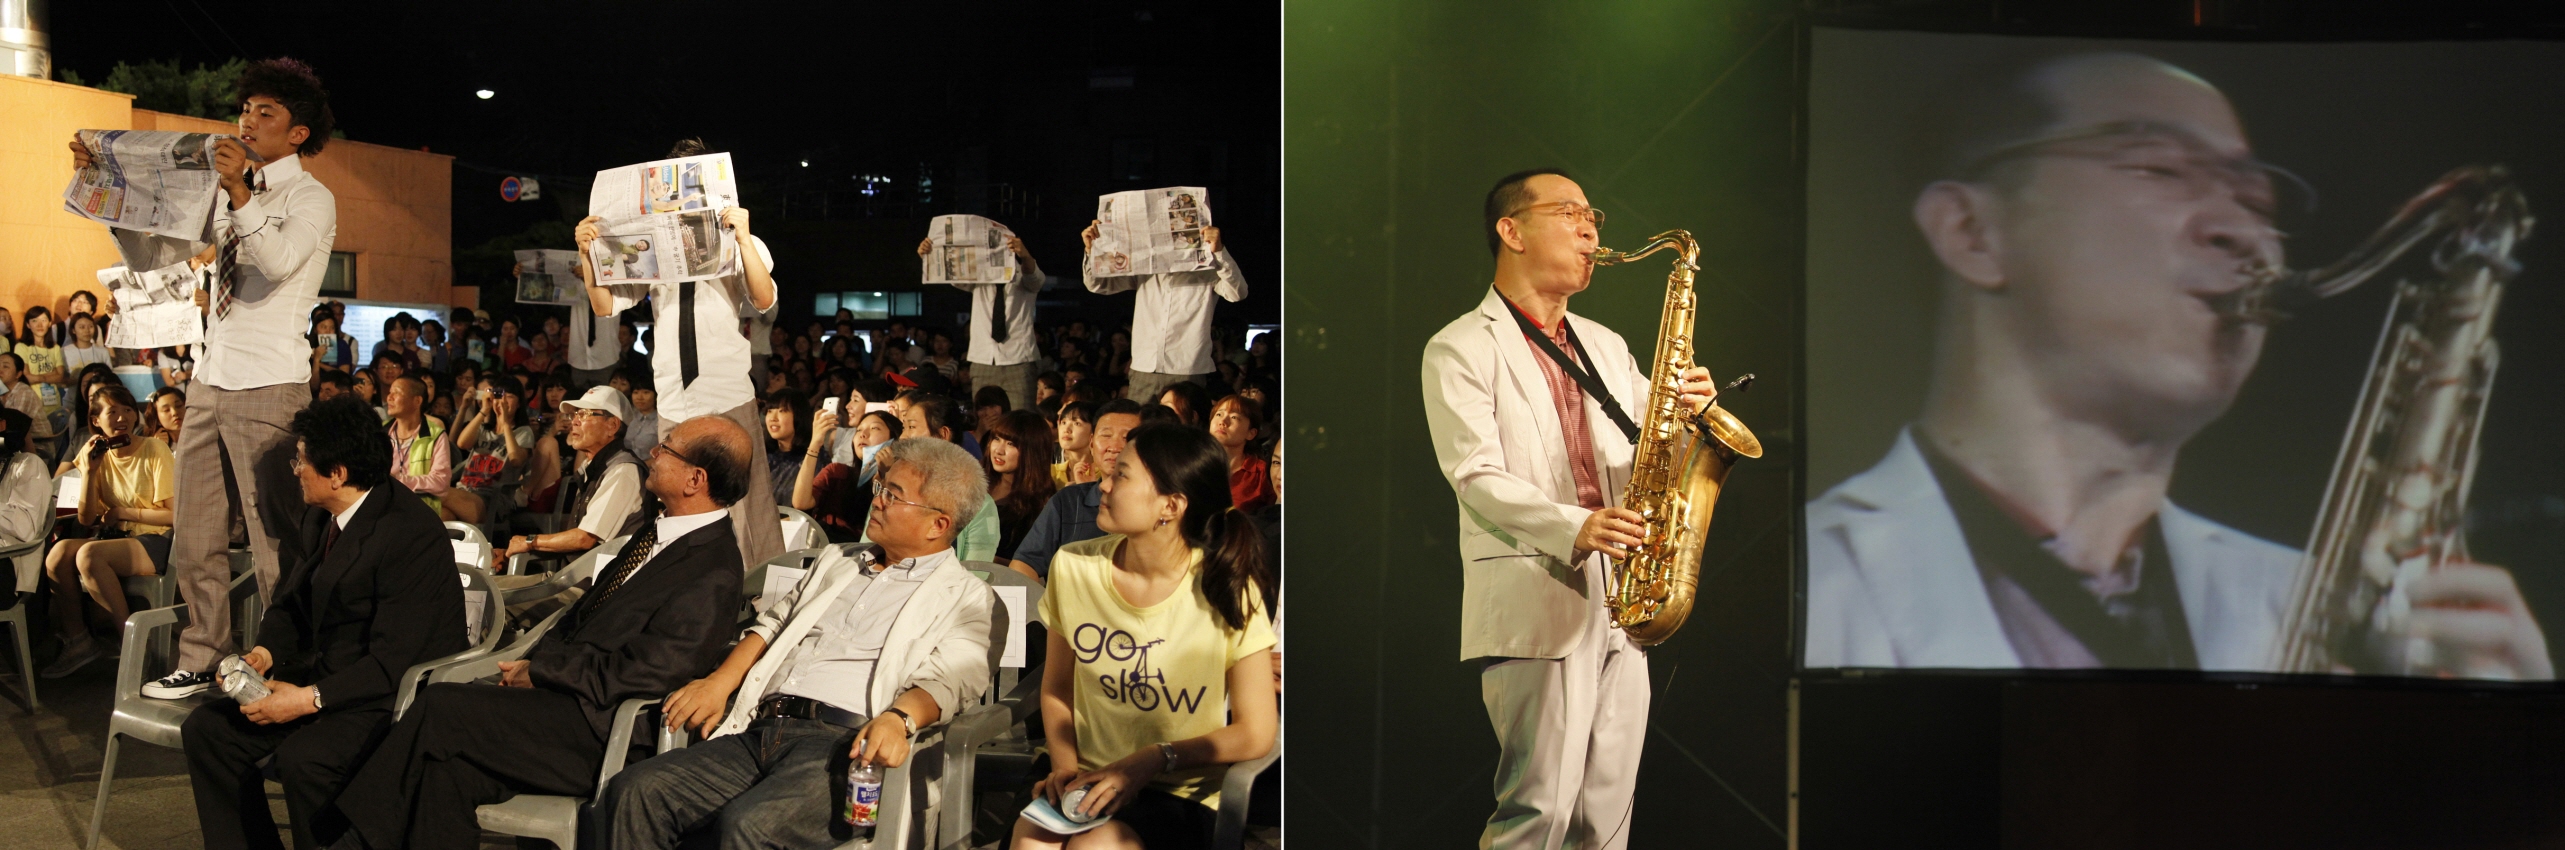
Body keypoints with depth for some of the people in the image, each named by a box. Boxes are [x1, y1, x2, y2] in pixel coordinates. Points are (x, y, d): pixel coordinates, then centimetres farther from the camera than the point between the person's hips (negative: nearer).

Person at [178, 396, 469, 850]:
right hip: (329, 671, 9)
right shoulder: (320, 516, 6)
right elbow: (290, 600, 18)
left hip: (400, 692, -9)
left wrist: (309, 698, -24)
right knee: (206, 729, 0)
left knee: (303, 758, -31)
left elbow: (393, 663, -24)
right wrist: (265, 653, -2)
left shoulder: (411, 535, -23)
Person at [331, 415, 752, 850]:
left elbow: (655, 668, -21)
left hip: (598, 729, -8)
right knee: (445, 763, -15)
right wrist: (532, 663, 1)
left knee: (440, 705, -15)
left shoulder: (713, 573, -16)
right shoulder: (656, 530, 14)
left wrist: (540, 674, -11)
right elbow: (582, 616, 20)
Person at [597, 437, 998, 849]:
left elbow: (948, 680, -8)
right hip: (760, 733, 6)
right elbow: (773, 625, 28)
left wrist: (899, 718, -29)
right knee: (636, 791, -17)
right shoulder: (838, 561, 29)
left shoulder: (965, 596, 7)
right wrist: (719, 681, 9)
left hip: (840, 742, -6)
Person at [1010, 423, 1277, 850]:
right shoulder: (1073, 567, -1)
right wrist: (1065, 765, -6)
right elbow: (1056, 688, 11)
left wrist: (1149, 761, -14)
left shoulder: (1226, 591, -10)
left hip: (1181, 795, -3)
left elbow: (1256, 733, -7)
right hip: (1089, 781, 3)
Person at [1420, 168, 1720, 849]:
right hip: (1535, 602, -6)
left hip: (1620, 604, 7)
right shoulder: (1460, 350, -1)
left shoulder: (1606, 347, 21)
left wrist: (1686, 413, -3)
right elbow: (1476, 477, -12)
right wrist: (1573, 528, -27)